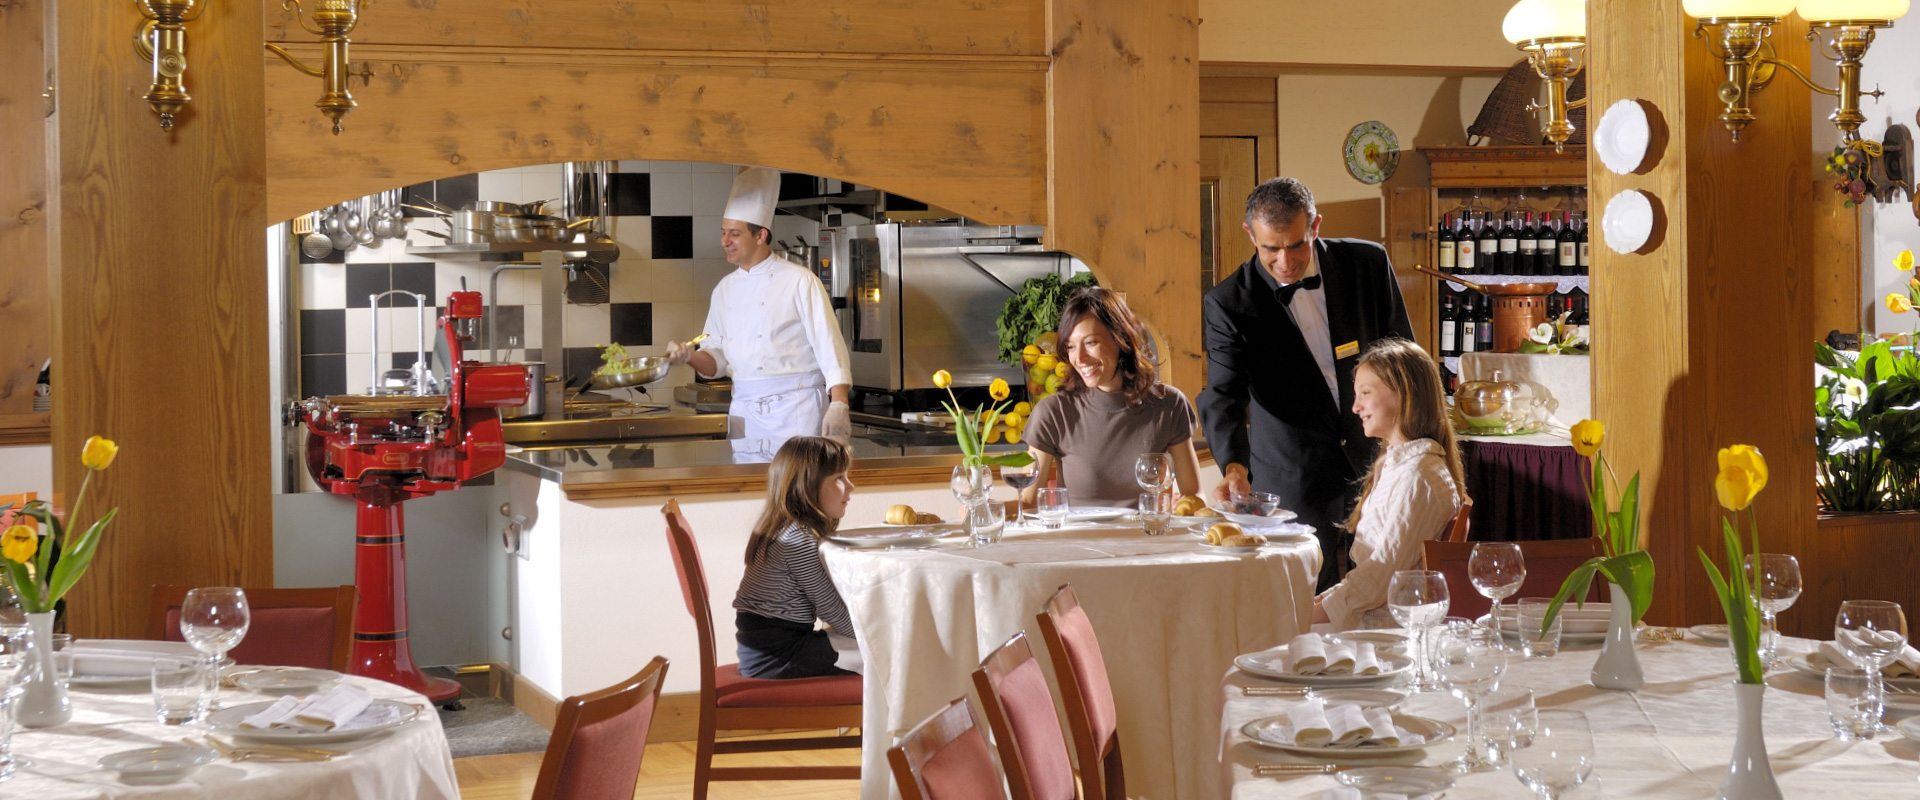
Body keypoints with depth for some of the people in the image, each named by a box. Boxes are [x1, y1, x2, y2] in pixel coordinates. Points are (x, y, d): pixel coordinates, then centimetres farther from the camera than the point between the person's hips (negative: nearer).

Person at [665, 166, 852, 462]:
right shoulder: (725, 290, 13)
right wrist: (690, 357, -7)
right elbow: (716, 359, 15)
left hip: (796, 406, -5)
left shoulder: (799, 281, -5)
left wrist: (838, 405, -18)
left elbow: (828, 345, -10)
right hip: (745, 412, 5)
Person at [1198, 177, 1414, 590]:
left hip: (1378, 463, 2)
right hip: (1294, 484, -2)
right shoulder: (1229, 304, -11)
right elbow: (1223, 396, -18)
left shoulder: (1368, 264, -4)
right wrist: (1234, 467, -36)